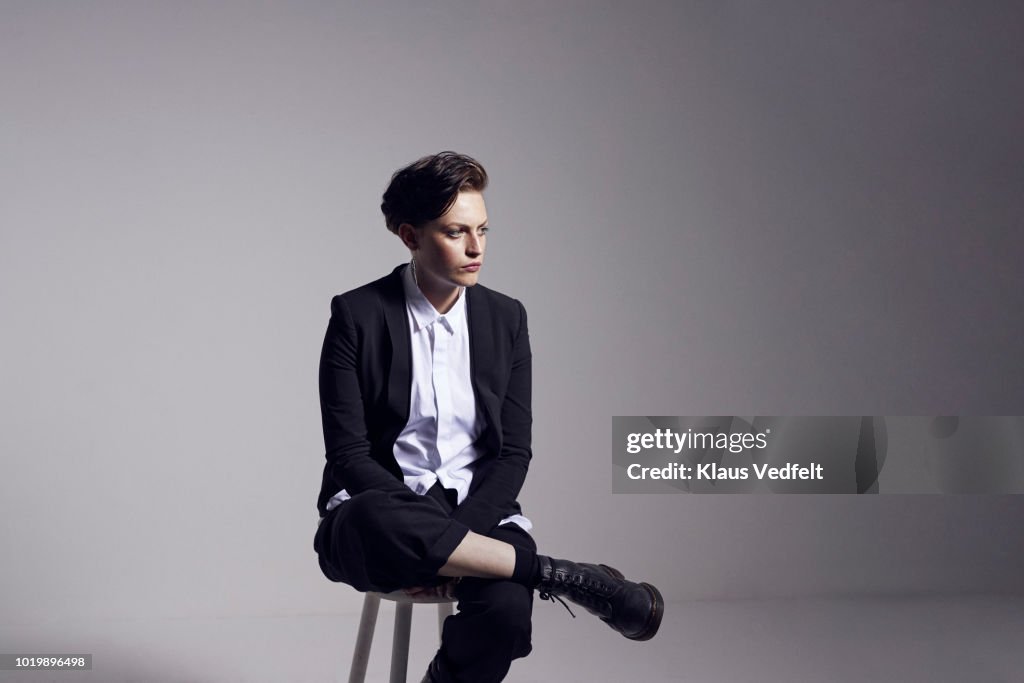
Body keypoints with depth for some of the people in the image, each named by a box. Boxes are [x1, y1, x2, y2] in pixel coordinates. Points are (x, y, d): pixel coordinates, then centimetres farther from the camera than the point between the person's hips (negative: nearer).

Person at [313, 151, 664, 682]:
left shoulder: (506, 318, 6)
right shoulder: (357, 316, -3)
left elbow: (513, 452, 3)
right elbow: (349, 454, -8)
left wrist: (445, 546, -13)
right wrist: (437, 535, -21)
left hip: (476, 511, 2)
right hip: (385, 506, -1)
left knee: (506, 608, -33)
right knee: (370, 521, -40)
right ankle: (556, 574, -25)